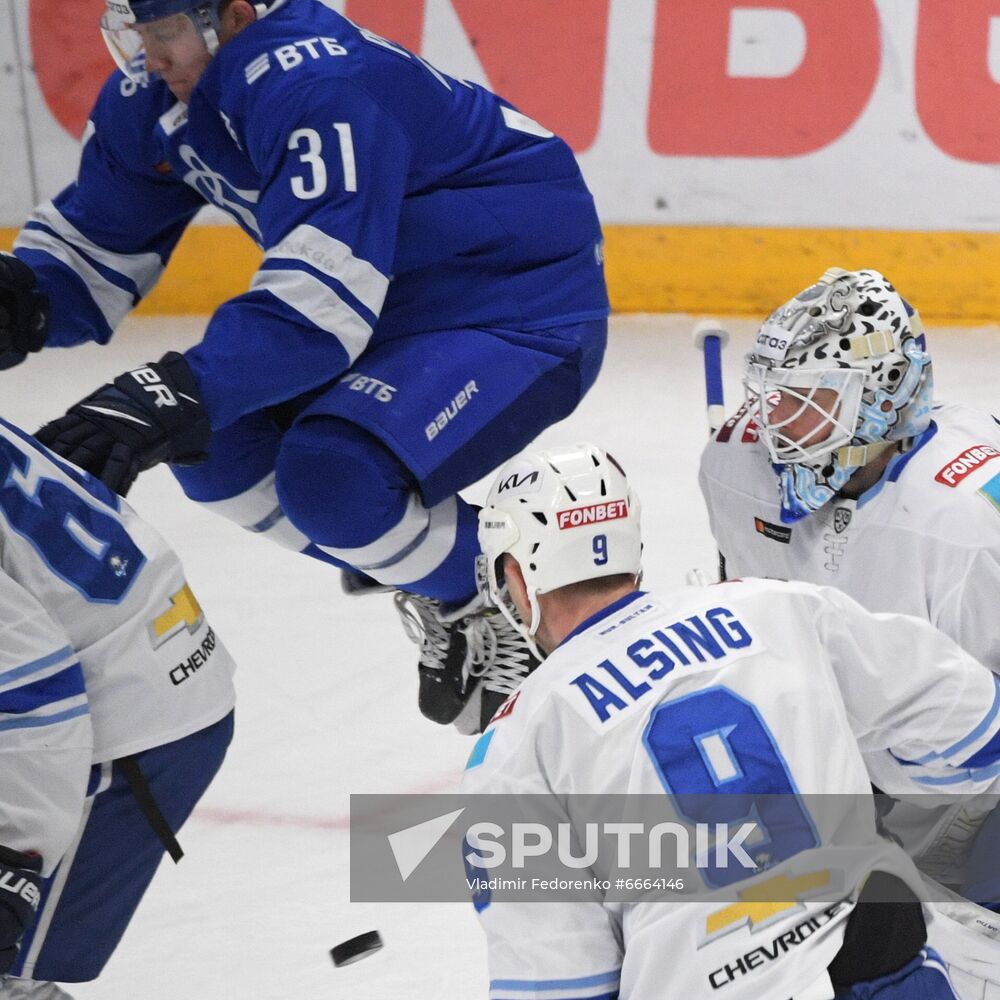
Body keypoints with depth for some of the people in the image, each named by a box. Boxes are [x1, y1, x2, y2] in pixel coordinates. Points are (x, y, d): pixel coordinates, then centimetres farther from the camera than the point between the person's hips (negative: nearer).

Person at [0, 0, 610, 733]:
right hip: (402, 307, 10)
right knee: (217, 445, -1)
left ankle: (501, 615, 0)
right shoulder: (154, 94, -3)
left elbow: (323, 297, -39)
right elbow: (100, 244, 5)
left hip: (524, 309, -10)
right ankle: (427, 573, 15)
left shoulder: (319, 84, -31)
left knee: (334, 477, -28)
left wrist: (183, 391, -50)